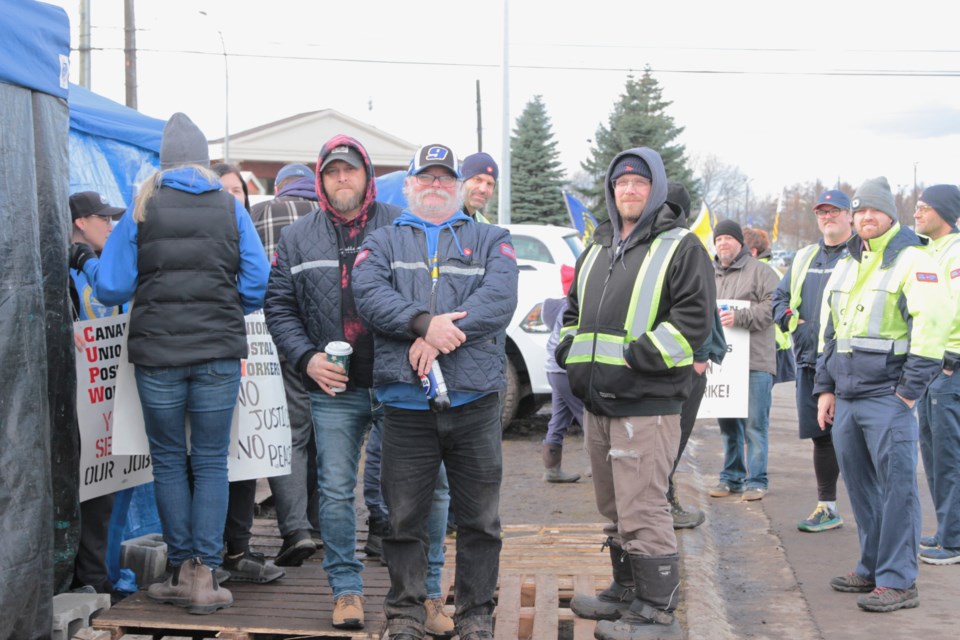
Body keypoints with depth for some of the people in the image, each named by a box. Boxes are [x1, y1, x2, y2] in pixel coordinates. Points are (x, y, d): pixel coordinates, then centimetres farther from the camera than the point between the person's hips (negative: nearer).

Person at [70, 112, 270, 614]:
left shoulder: (142, 209, 1)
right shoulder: (231, 208, 2)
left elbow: (111, 289, 0)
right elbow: (256, 286, -2)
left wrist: (85, 262, 20)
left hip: (157, 353, 0)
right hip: (218, 352, 0)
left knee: (168, 460, 12)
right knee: (211, 462, 7)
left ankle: (182, 570, 16)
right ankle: (204, 577, 5)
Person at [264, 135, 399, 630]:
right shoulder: (297, 238, 10)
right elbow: (279, 306, 11)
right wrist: (307, 358, -3)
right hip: (333, 390, 2)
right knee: (336, 491, 5)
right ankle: (346, 588, 18)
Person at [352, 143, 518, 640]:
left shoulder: (490, 240, 14)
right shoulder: (383, 242, 15)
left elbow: (499, 298, -5)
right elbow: (369, 293, -5)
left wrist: (441, 337, -16)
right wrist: (423, 323, -20)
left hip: (474, 401, 0)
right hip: (406, 403, 0)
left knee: (480, 519, 6)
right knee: (405, 517, 7)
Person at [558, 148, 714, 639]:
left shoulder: (680, 246, -4)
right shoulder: (598, 249, 20)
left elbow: (695, 317, -13)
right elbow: (574, 309, 29)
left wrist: (638, 357, -18)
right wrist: (571, 351, 12)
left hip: (646, 403, -8)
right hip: (597, 400, 8)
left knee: (642, 509, -9)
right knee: (614, 507, 17)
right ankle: (626, 592, 30)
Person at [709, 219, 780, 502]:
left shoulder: (759, 271, -1)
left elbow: (773, 306, -12)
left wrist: (739, 318, -19)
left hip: (755, 362, -5)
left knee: (754, 424, -3)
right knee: (728, 424, 11)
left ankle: (756, 480, 5)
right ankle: (731, 477, 21)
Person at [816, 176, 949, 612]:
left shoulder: (912, 262, -6)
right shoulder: (845, 266, 17)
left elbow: (933, 326, -13)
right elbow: (828, 331, 22)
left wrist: (910, 391, -14)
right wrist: (825, 388, 17)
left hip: (888, 398, -8)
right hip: (846, 397, 8)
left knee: (896, 487, -5)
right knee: (860, 486, 13)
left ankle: (898, 582, 0)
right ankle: (871, 569, 24)